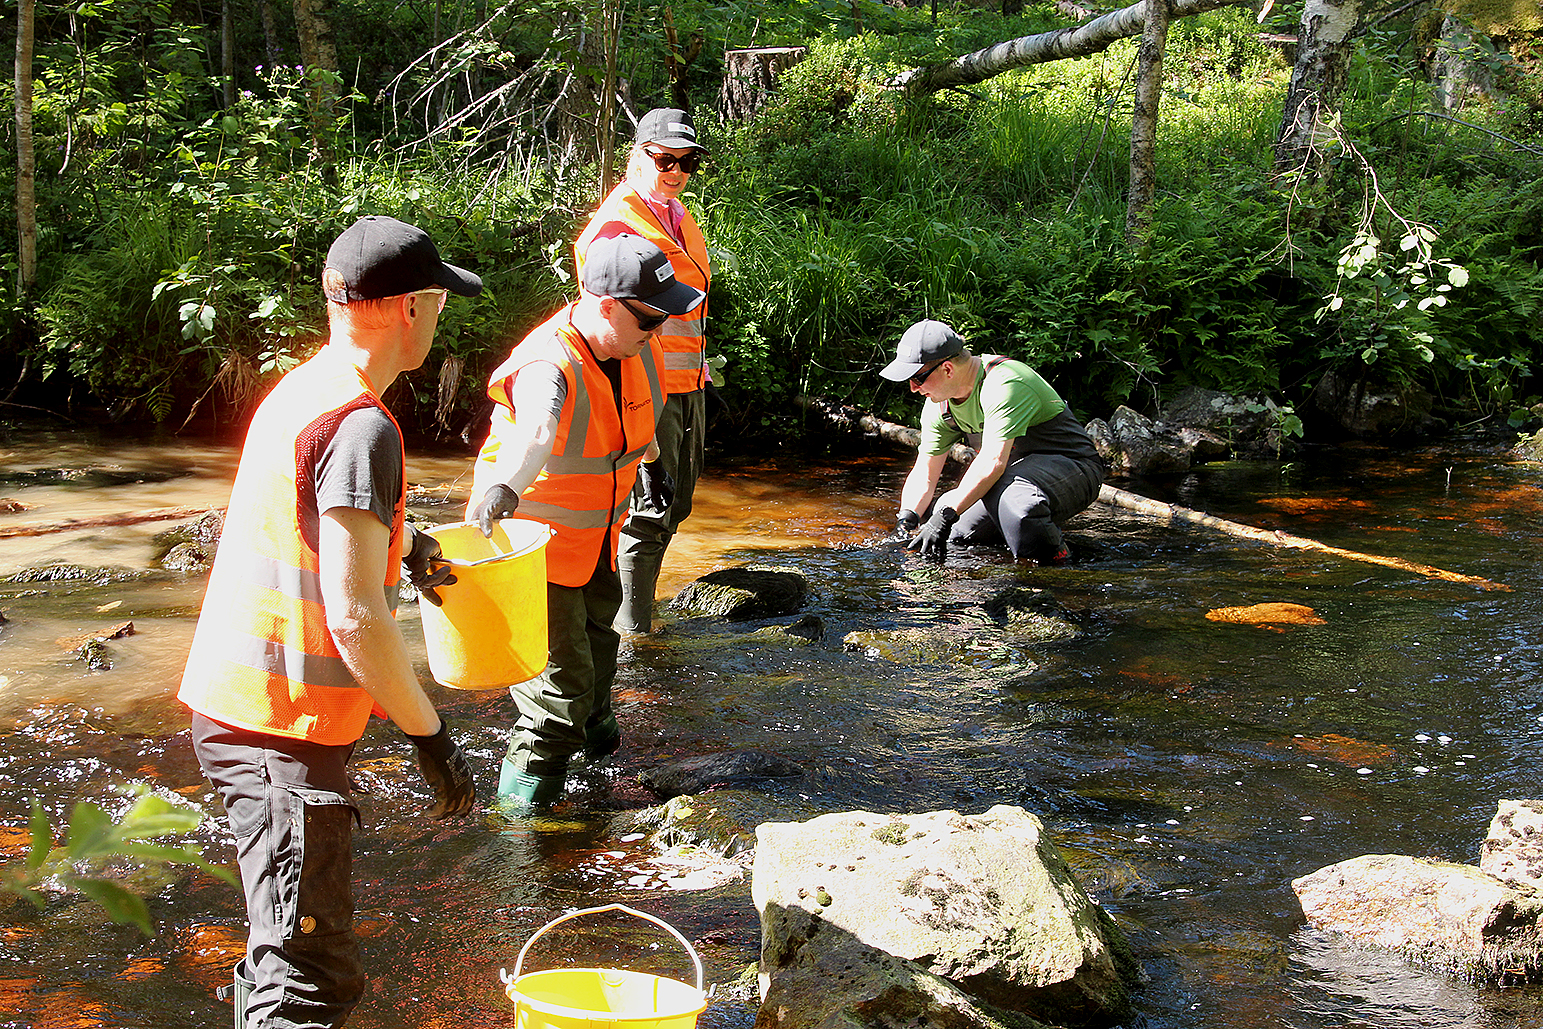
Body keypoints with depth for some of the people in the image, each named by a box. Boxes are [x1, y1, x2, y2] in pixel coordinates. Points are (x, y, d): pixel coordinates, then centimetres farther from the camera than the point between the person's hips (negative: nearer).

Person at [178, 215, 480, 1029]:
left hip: (230, 706, 10)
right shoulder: (362, 426, -19)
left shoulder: (297, 391, 11)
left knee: (288, 950, 25)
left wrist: (401, 543, 47)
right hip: (284, 727, -10)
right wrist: (430, 736, -16)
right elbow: (354, 616, -24)